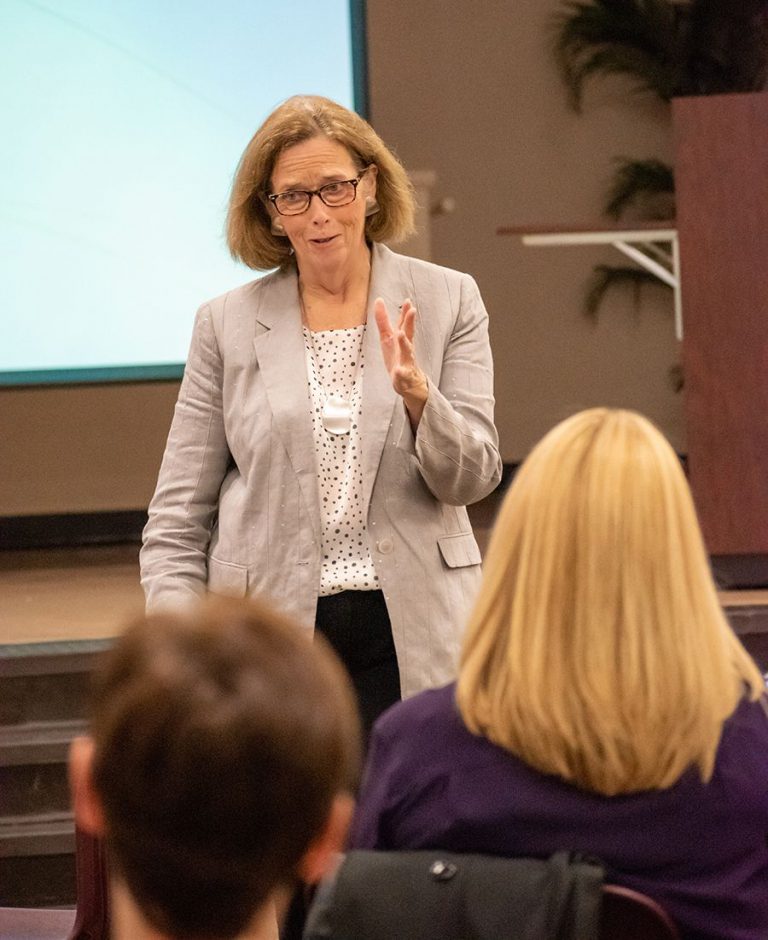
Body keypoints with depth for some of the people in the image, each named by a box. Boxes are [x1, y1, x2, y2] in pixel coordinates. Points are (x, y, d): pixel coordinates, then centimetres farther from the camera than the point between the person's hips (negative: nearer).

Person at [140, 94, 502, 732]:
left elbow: (473, 478, 1)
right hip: (272, 639, 0)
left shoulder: (447, 301, 5)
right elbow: (178, 516, 7)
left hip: (411, 631, 0)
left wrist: (417, 395, -18)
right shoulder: (227, 325, 6)